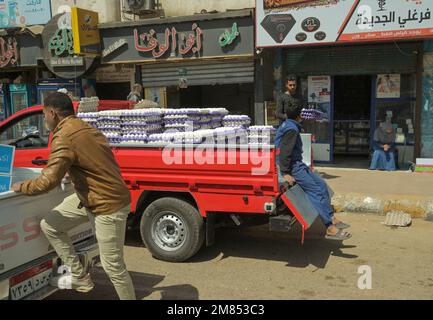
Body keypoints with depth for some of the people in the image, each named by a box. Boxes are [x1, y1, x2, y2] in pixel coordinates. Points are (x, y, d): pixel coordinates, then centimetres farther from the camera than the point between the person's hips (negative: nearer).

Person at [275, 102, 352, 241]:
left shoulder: (287, 125, 16)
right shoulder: (291, 129, -14)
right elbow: (284, 151, -22)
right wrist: (285, 173, -24)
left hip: (296, 164, 10)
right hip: (292, 167, -10)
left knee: (321, 184, 8)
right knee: (316, 191, -14)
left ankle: (331, 218, 11)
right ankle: (330, 229, -14)